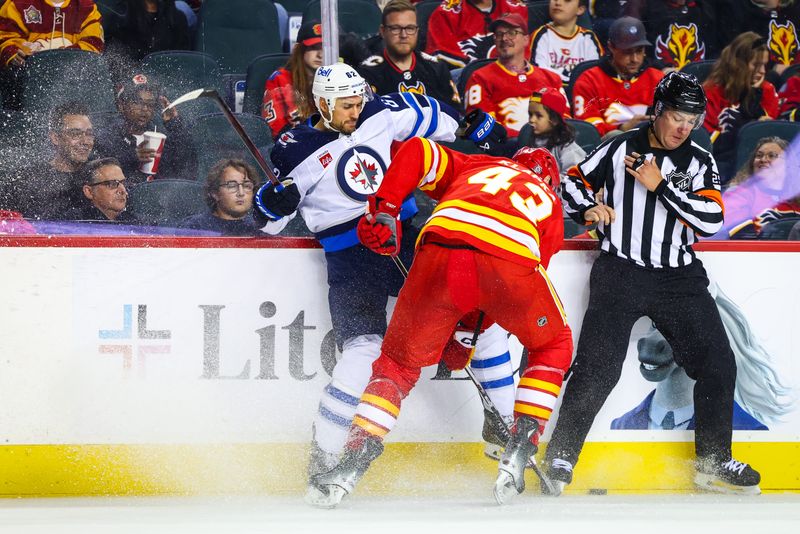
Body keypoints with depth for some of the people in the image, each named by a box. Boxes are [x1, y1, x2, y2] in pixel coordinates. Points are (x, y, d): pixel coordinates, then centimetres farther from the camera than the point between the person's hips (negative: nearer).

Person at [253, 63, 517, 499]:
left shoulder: (382, 115, 2)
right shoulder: (298, 150, -8)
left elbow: (433, 116, 19)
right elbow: (267, 220, -4)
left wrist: (479, 128, 22)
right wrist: (278, 198, -25)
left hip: (404, 238, 5)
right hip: (352, 260, -5)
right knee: (363, 351, -24)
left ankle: (505, 425, 13)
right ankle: (322, 463, -15)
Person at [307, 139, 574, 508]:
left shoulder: (477, 166, 39)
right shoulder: (550, 204, 38)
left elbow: (417, 152, 19)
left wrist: (383, 209, 17)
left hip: (442, 248, 1)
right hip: (513, 262, -1)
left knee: (399, 362, 19)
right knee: (553, 347, 29)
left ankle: (354, 461, 5)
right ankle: (518, 453, 17)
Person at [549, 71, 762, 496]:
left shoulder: (700, 162, 6)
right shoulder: (619, 150, 2)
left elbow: (711, 219, -7)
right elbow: (573, 182, 10)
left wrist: (659, 186, -13)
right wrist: (589, 208, -11)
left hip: (679, 278, 3)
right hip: (621, 271, -3)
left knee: (717, 364, -1)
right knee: (597, 367, -15)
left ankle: (713, 462, 13)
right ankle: (560, 457, -8)